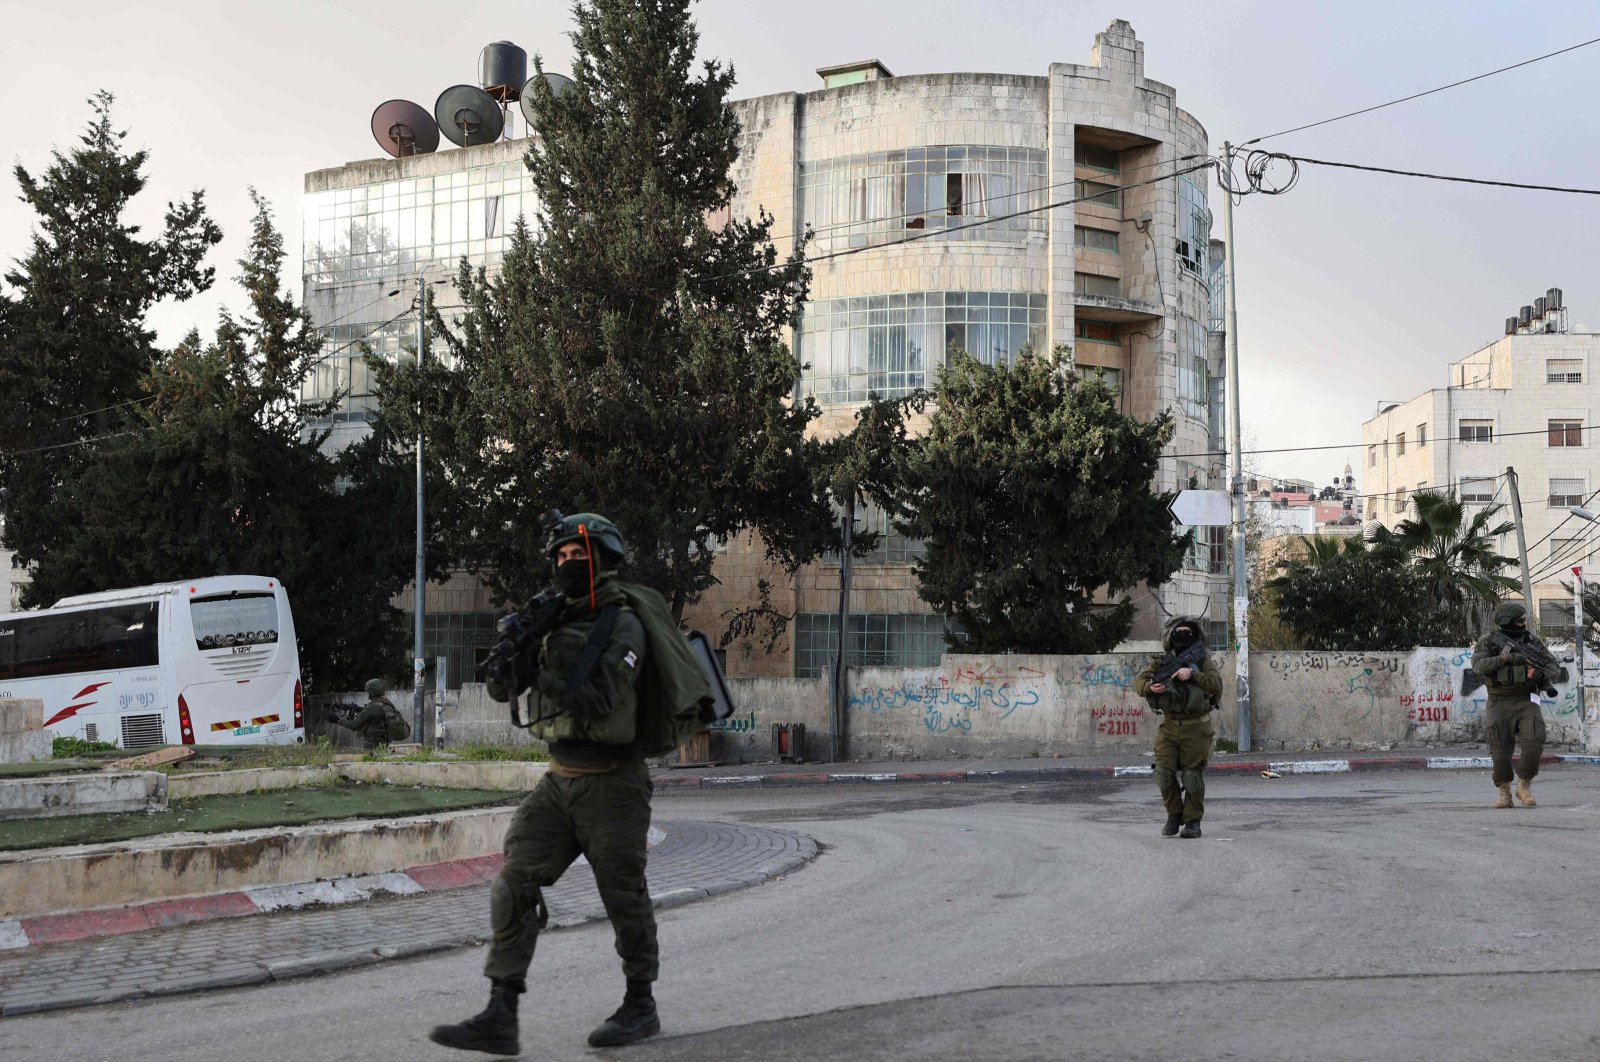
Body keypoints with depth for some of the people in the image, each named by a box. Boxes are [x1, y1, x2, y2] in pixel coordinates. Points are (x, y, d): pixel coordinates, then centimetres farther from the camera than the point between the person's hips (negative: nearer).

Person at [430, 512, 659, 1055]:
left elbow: (601, 703, -21)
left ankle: (640, 1006, 21)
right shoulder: (555, 621, 11)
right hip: (560, 781, 6)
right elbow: (501, 689, 10)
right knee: (515, 884, -4)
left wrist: (550, 673, -26)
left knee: (623, 897, 4)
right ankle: (500, 1018, -6)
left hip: (611, 782, -6)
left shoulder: (622, 626, -10)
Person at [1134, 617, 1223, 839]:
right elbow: (1139, 681, -1)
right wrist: (1150, 687, -23)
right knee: (1164, 772, -4)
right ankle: (1174, 815, 14)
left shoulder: (1203, 661, 0)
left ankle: (1193, 821, 9)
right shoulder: (1161, 661, 7)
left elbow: (1217, 686, -15)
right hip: (1169, 726, 3)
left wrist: (1193, 674, -27)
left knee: (1192, 775, -2)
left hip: (1196, 728, -3)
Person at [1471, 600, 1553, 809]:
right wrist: (1506, 659, -26)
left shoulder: (1533, 640, 6)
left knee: (1534, 743, -15)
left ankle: (1524, 786, 3)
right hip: (1500, 703, -1)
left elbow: (1553, 673, 7)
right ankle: (1503, 792, 12)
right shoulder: (1488, 641, 1)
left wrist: (1539, 673, -15)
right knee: (1501, 750, -3)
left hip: (1527, 701, 1)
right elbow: (1479, 664, -17)